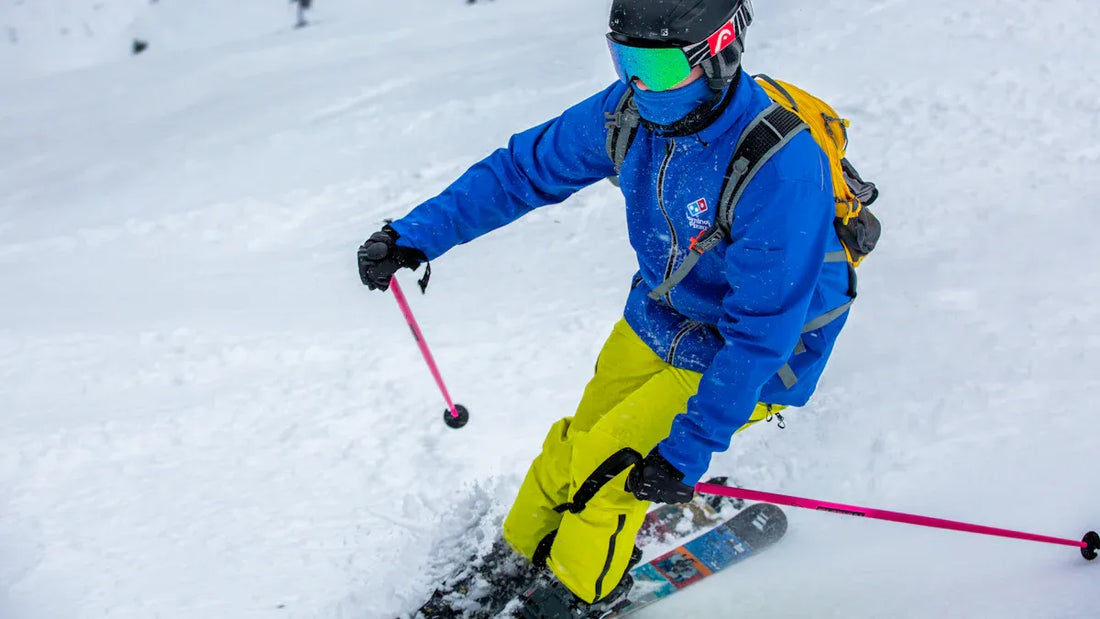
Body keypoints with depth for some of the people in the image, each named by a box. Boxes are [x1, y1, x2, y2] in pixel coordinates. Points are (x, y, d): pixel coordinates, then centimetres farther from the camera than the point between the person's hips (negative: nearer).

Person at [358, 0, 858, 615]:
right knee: (581, 441, 7)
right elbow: (528, 167, -3)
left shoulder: (782, 166, -36)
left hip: (749, 352, -5)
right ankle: (522, 553, 35)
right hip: (660, 317, 6)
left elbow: (760, 332, -32)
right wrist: (417, 234, -7)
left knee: (611, 458, -10)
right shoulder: (630, 110, -17)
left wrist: (690, 447, -32)